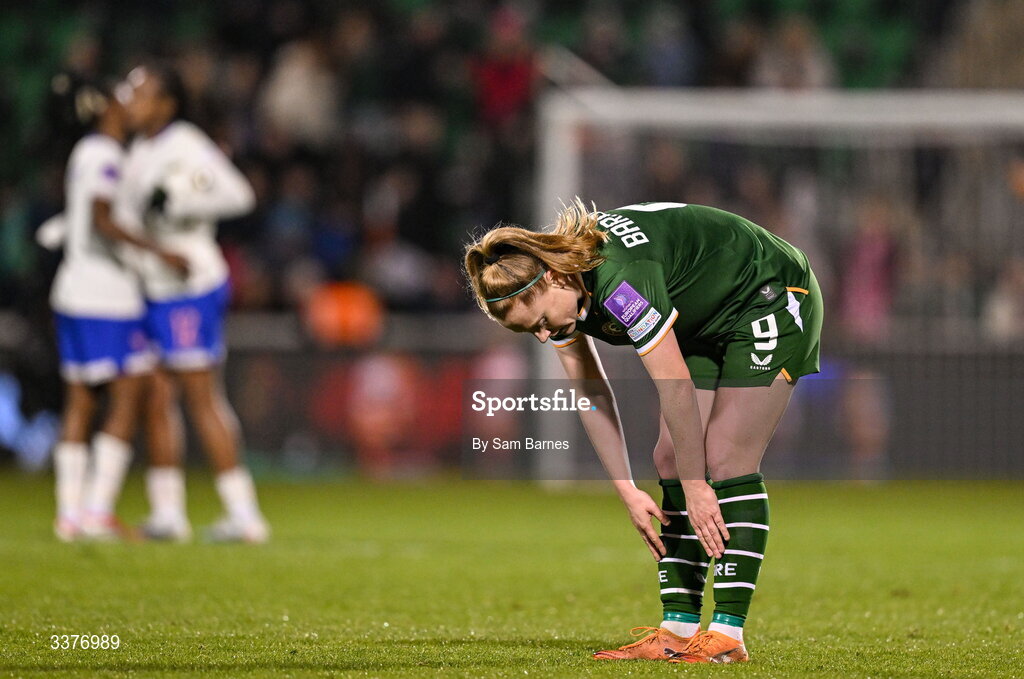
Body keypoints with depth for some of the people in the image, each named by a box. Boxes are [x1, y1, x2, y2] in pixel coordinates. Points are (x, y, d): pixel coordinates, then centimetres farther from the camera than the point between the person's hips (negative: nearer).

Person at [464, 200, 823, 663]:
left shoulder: (620, 280, -38)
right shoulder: (555, 290, -11)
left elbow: (676, 386, -33)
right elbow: (590, 395, -2)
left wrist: (695, 486, -25)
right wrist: (627, 491, -6)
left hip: (771, 302, -9)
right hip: (707, 326, 9)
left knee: (727, 459, -16)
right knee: (670, 460, -1)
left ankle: (729, 634, -16)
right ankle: (678, 629, -1)